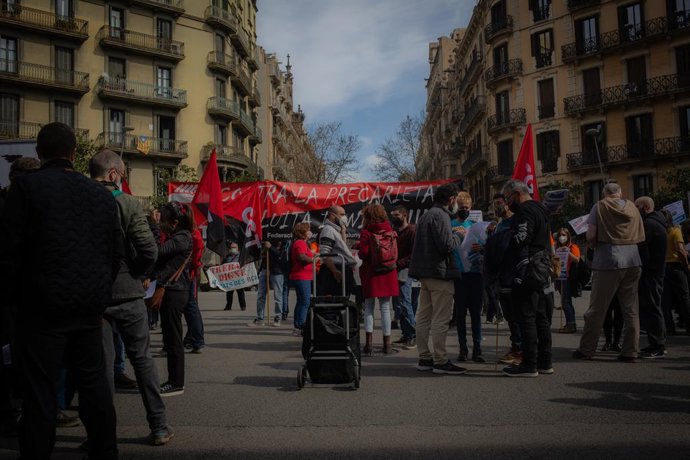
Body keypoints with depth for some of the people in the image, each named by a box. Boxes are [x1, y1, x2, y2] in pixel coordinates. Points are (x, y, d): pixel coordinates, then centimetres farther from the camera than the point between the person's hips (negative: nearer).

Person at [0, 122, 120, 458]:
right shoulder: (100, 193, 8)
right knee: (93, 381, 14)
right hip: (90, 305, 5)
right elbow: (116, 252, 10)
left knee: (40, 389, 2)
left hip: (43, 304, -4)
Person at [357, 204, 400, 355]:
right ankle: (387, 343, 13)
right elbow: (396, 253, 6)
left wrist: (359, 248, 7)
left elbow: (363, 253, -13)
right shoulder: (390, 231, 3)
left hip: (371, 274, -3)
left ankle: (369, 342, -1)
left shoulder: (366, 232, -9)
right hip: (388, 274, 3)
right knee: (385, 308, 9)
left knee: (369, 308, 7)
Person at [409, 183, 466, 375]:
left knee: (423, 316, 11)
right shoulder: (440, 215, -12)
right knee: (441, 319, -5)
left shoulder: (426, 215, 19)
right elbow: (447, 245, -21)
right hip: (440, 273, -10)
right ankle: (440, 361, -1)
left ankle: (424, 358, 18)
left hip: (425, 273, 10)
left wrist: (452, 234, 15)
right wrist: (457, 234, -2)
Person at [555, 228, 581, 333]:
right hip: (560, 277, 7)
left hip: (568, 278, -7)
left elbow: (577, 260, -15)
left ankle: (570, 325, -6)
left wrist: (568, 252, -25)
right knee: (567, 302, 9)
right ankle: (571, 324, 14)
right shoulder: (558, 248, 17)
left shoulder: (573, 247, -2)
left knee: (565, 302, -10)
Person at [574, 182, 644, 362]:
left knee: (597, 308, 2)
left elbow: (590, 236, -8)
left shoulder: (600, 207, -1)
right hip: (633, 261, 4)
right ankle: (630, 352, 11)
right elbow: (641, 236, 11)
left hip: (608, 261, -4)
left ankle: (586, 349, 8)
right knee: (631, 309, 9)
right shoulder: (632, 207, 11)